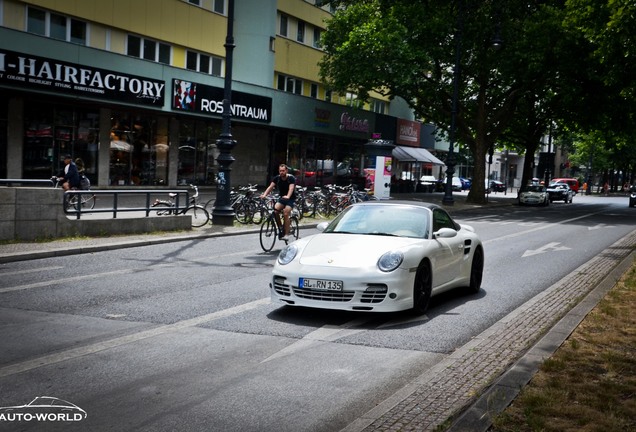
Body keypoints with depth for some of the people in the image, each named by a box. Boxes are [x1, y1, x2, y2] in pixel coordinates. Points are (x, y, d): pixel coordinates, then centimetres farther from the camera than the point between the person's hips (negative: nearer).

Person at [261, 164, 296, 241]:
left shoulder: (291, 178, -17)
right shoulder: (277, 178, -4)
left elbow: (291, 188, -32)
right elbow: (270, 187, -14)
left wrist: (287, 196, -52)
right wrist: (264, 194, -32)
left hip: (290, 198, -5)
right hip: (282, 198, 5)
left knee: (285, 214, -22)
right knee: (275, 210, -19)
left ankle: (286, 234, -17)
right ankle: (281, 229, -2)